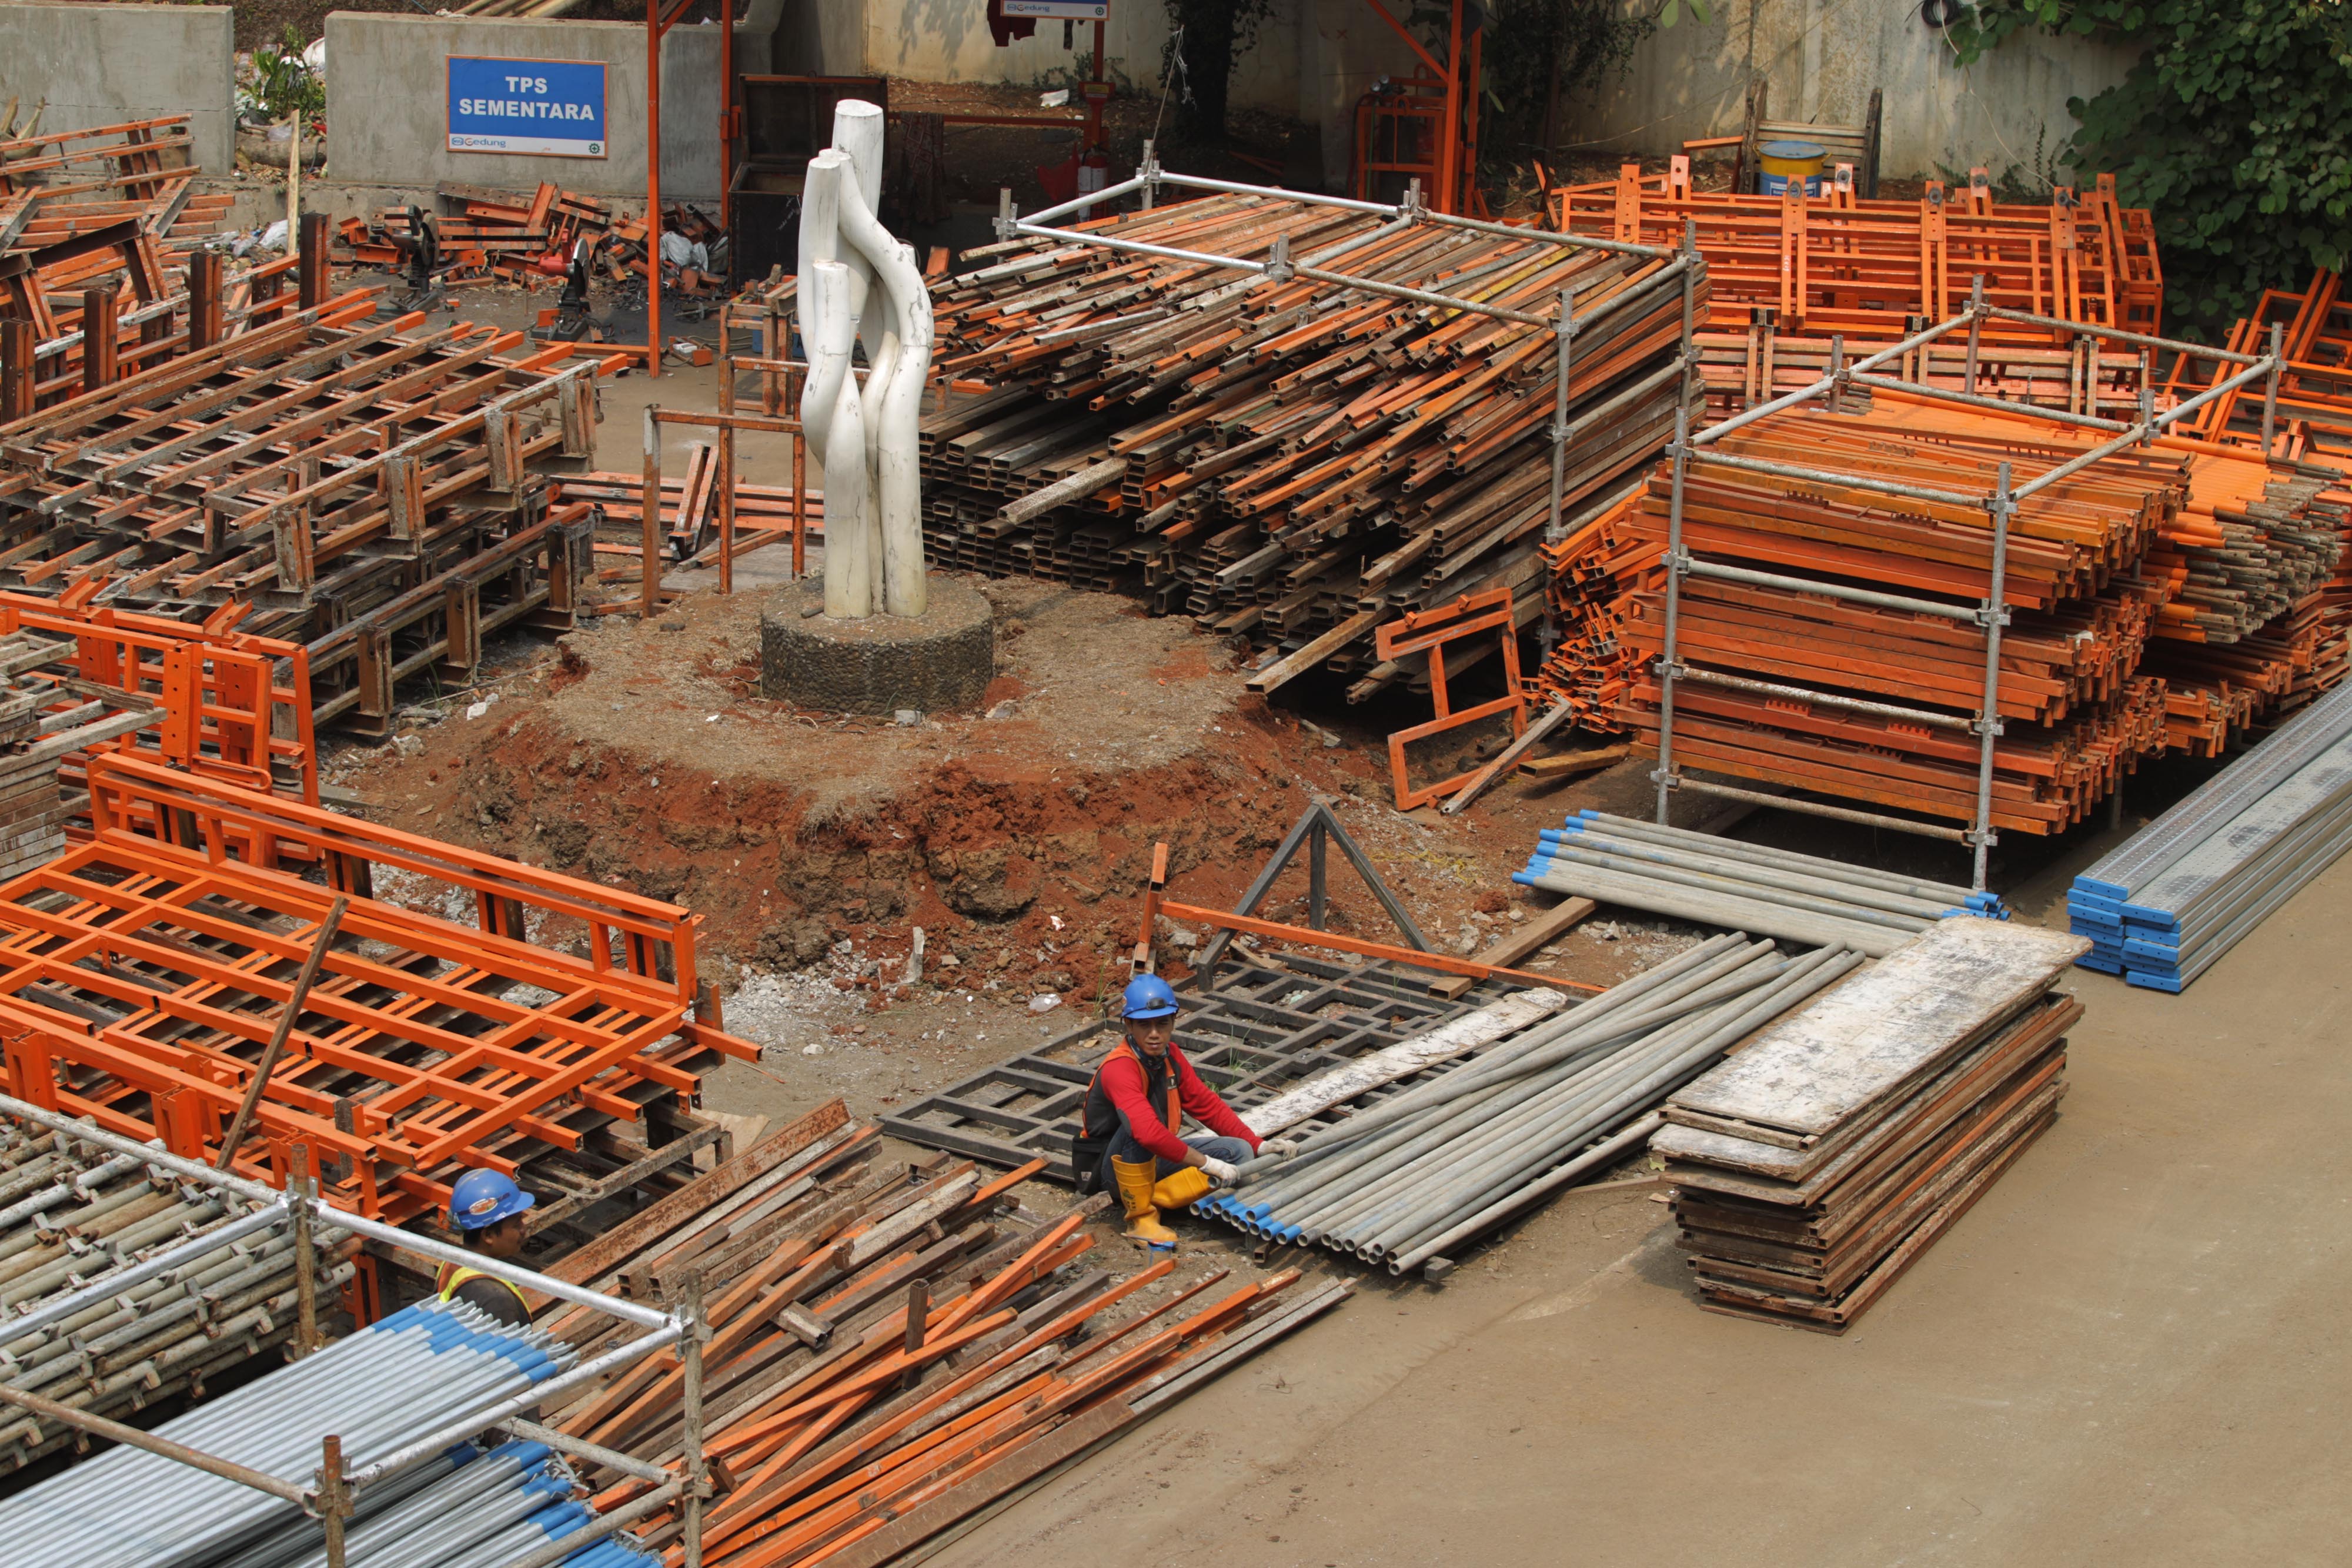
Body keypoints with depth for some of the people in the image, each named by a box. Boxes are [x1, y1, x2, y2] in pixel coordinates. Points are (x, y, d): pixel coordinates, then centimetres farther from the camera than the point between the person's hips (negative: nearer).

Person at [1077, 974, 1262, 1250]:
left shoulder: (1170, 1056, 0)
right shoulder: (1119, 1068, -27)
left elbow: (1207, 1105, 9)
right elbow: (1149, 1133, -40)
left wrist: (1258, 1145, 2)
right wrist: (1205, 1163, -34)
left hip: (1152, 1159, 8)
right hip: (1113, 1166, -8)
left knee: (1238, 1152, -7)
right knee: (1135, 1122, -39)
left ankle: (1151, 1198, -11)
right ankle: (1140, 1218, -24)